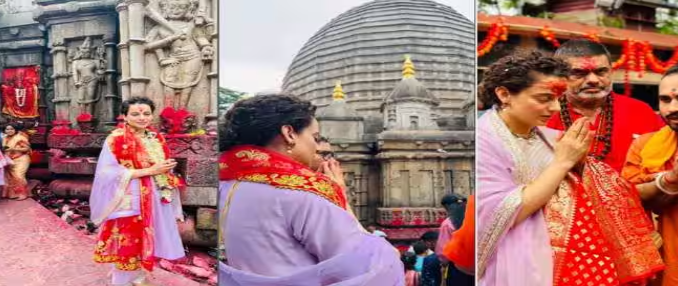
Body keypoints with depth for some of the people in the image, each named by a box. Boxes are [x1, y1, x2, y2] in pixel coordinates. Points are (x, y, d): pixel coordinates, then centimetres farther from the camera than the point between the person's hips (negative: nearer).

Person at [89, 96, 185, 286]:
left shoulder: (157, 139, 9)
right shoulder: (116, 139, -10)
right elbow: (109, 172, -19)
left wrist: (167, 170, -3)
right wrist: (149, 170, -20)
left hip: (155, 200, 6)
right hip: (129, 202, -6)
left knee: (147, 241, 13)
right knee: (127, 243, 1)